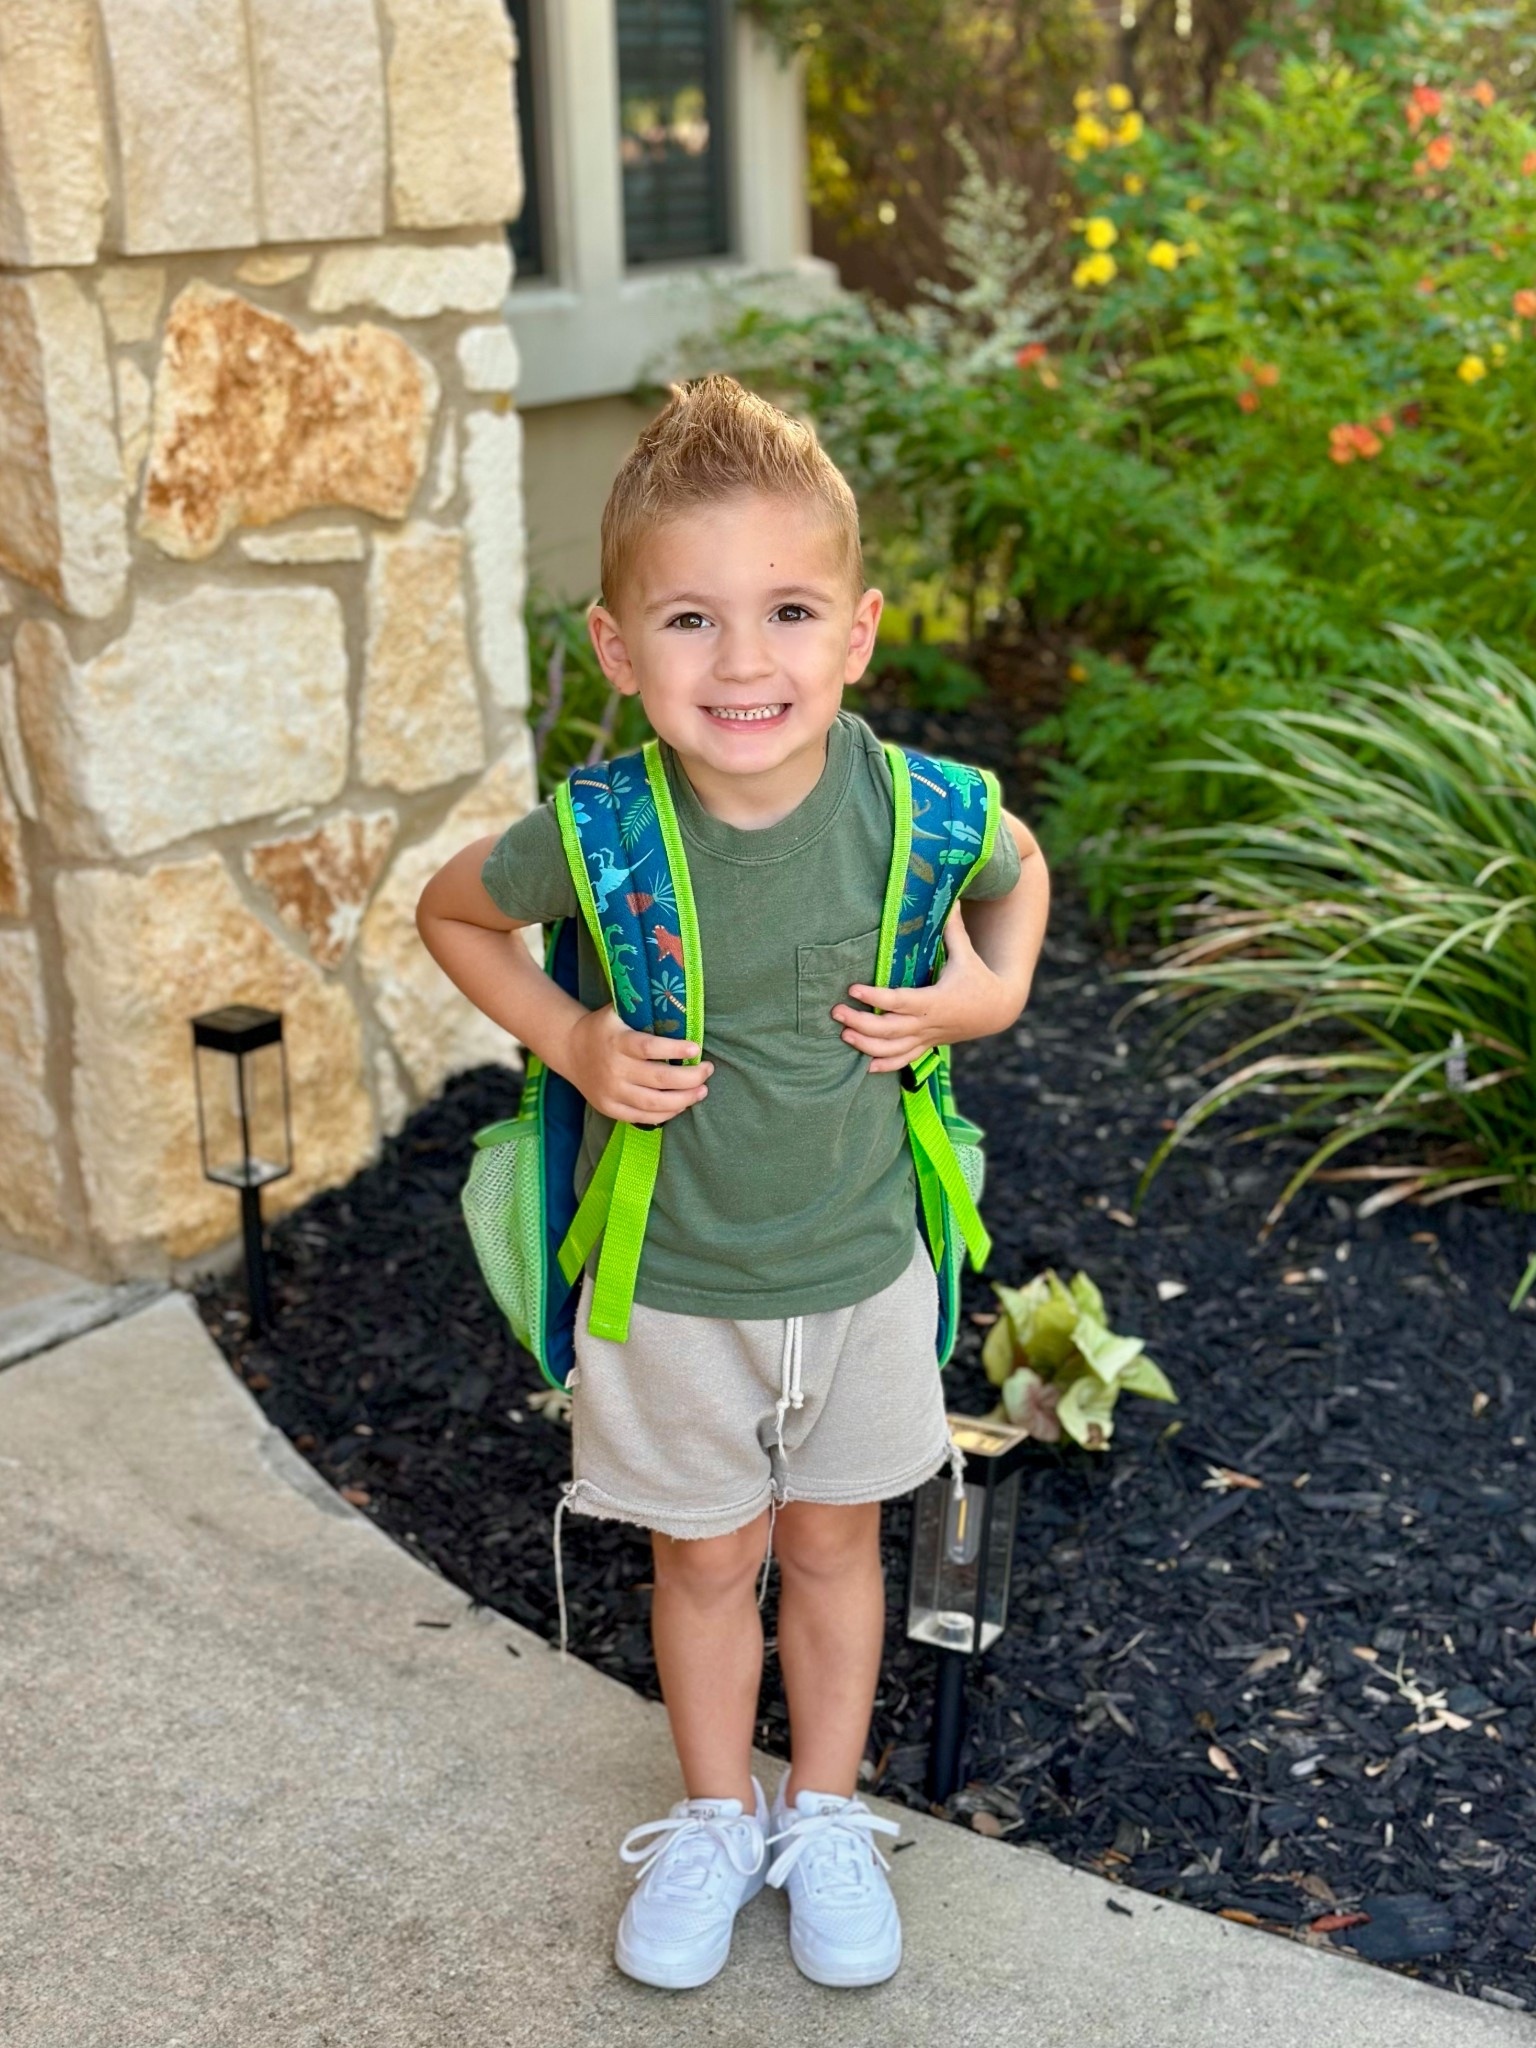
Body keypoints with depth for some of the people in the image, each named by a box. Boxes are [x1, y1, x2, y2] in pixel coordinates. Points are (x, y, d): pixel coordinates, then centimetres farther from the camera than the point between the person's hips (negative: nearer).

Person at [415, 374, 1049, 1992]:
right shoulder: (597, 840, -23)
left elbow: (1018, 869, 5)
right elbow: (451, 910, -1)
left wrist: (989, 992, -12)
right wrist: (567, 1040, -13)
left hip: (861, 1264, 1)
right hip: (668, 1281, -1)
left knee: (833, 1544, 20)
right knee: (707, 1557, 18)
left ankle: (825, 1818, 43)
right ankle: (715, 1818, 43)